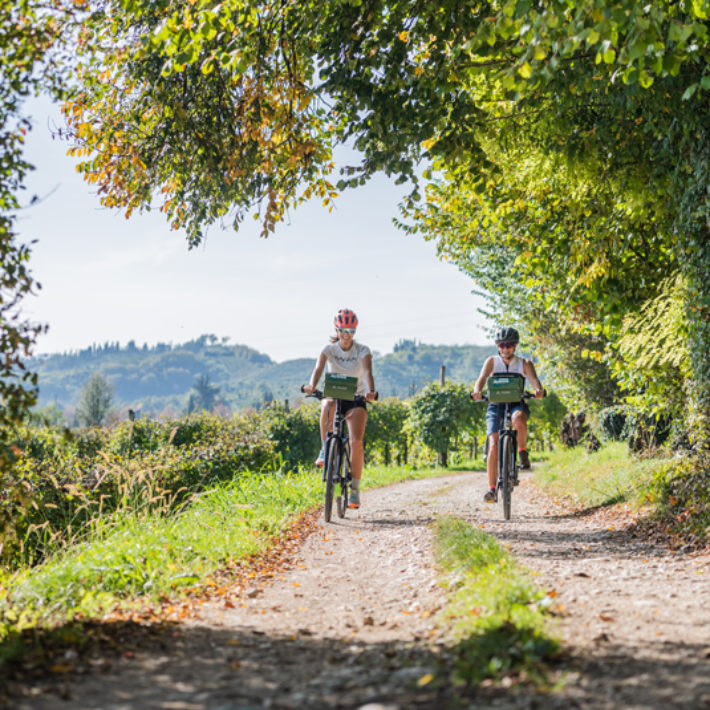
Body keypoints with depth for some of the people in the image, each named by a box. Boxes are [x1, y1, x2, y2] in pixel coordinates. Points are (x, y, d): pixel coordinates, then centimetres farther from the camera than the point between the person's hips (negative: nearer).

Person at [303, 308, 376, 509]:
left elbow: (367, 372, -25)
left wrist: (371, 391, -46)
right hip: (334, 395, 0)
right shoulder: (329, 349, -6)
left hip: (356, 399, 0)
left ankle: (355, 490, -9)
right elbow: (318, 368, -24)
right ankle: (325, 449, -19)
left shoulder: (362, 351, -8)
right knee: (328, 407, -39)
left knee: (356, 441, -19)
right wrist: (312, 386, -45)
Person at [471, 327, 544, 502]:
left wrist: (539, 390, -39)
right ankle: (491, 488, -12)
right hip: (496, 405, 1)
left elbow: (534, 379, -15)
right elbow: (482, 378, -14)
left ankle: (522, 451, -15)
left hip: (517, 403, -1)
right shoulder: (492, 362, 2)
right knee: (493, 446, -15)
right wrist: (477, 391, -37)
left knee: (518, 418, -39)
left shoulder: (524, 364, 1)